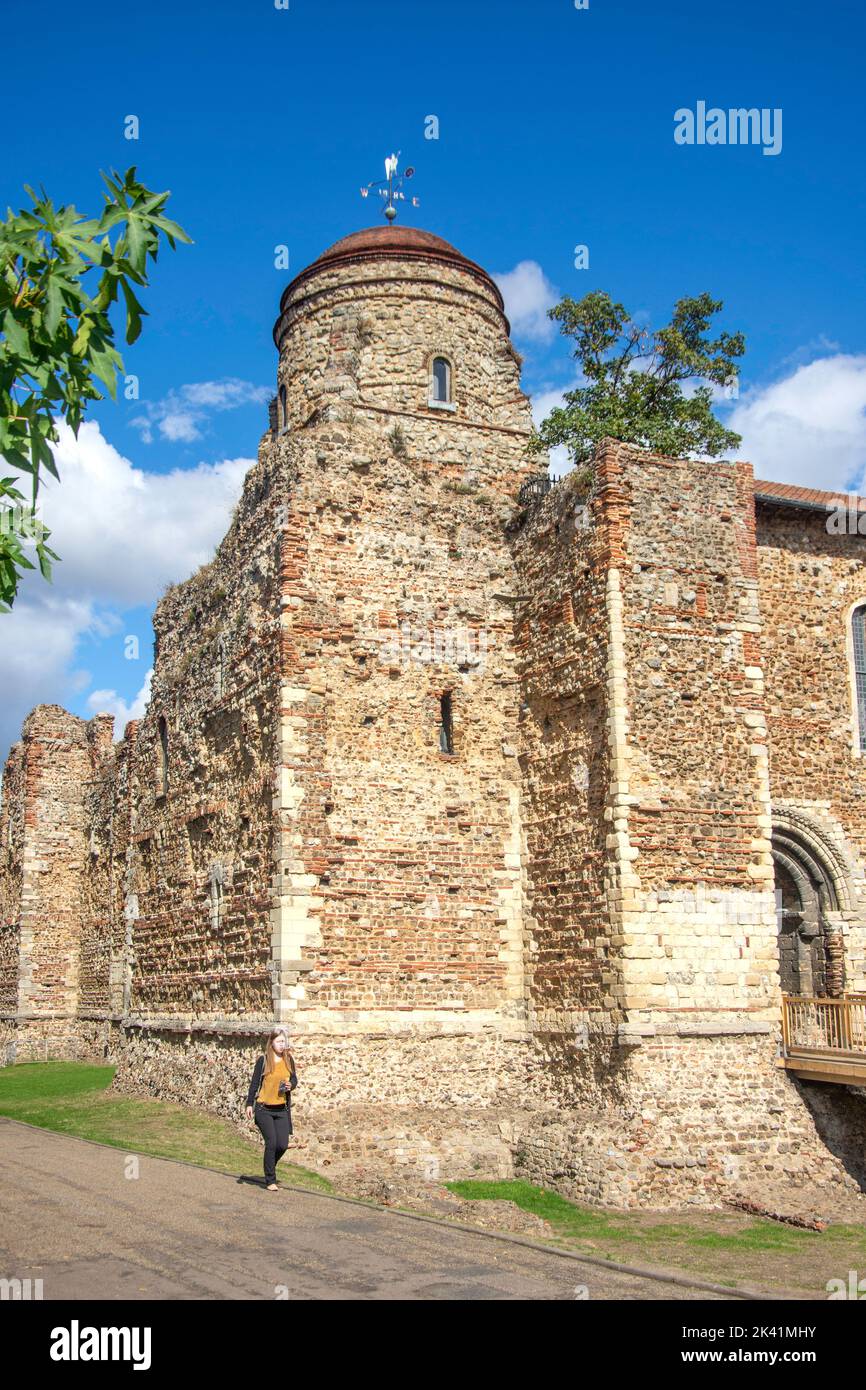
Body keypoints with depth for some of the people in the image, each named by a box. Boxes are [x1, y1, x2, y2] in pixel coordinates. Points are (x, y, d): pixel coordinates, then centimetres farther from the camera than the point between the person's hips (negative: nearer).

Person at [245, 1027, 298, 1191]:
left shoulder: (289, 1060, 6)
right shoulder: (263, 1060, -5)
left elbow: (294, 1079, 16)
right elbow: (255, 1082, -1)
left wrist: (291, 1085, -7)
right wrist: (249, 1104, -5)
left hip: (282, 1110, 4)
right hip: (264, 1109, -4)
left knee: (283, 1145, -1)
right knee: (271, 1143, -7)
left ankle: (269, 1166, 29)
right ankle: (270, 1180, 6)